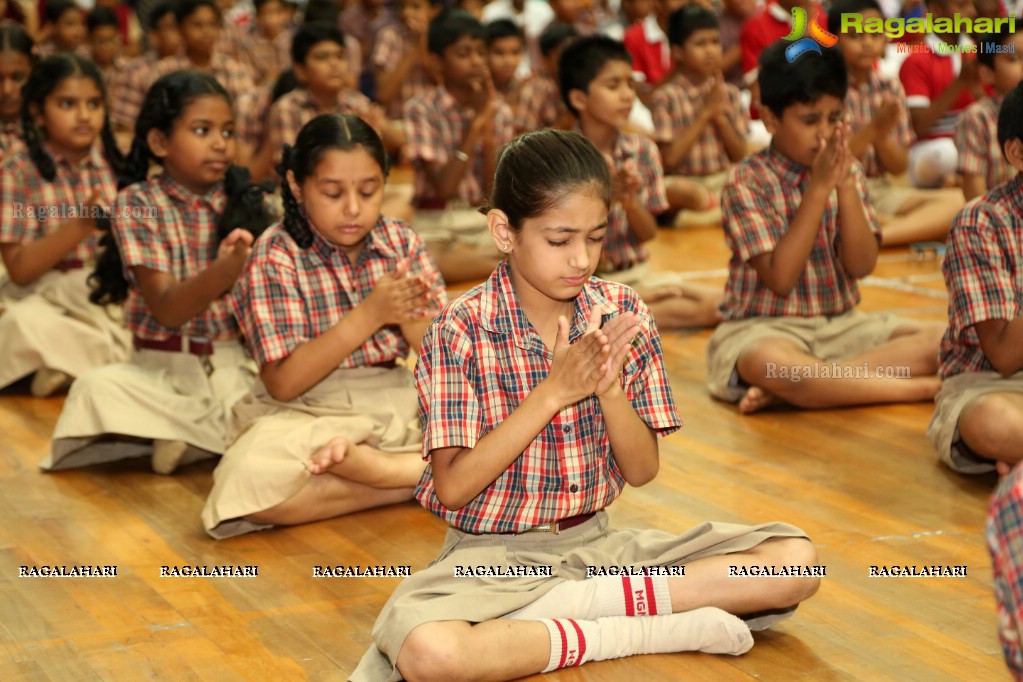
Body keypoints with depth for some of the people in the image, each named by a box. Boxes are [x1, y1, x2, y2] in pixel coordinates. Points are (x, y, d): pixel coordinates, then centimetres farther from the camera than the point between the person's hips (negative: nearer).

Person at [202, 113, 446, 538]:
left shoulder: (402, 243, 3)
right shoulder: (277, 255, -7)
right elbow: (283, 383, -16)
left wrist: (411, 318, -21)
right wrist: (370, 315, -23)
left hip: (399, 403, 2)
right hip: (308, 412, -2)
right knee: (249, 479, -36)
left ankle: (364, 464, -15)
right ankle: (418, 475, -22)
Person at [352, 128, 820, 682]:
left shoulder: (623, 315, 0)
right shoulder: (462, 329, -12)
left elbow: (642, 470, 2)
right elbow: (453, 488, -15)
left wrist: (609, 388, -18)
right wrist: (554, 390, -21)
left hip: (597, 542, 4)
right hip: (494, 553, -4)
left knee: (795, 562, -13)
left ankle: (571, 602, -16)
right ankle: (645, 632, -20)